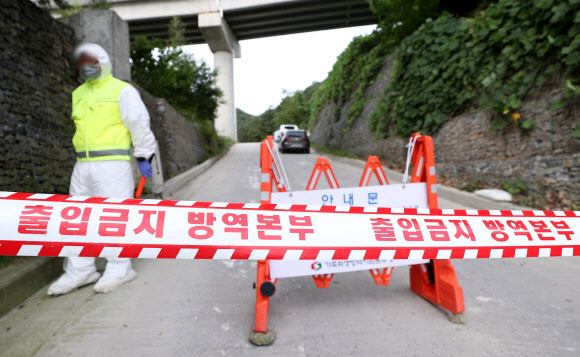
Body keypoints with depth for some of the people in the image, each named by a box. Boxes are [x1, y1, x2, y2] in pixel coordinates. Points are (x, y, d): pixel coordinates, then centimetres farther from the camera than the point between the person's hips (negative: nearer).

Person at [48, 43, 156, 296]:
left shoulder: (122, 90, -1)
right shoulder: (79, 94, 21)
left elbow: (139, 125, -4)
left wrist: (144, 157, -7)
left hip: (113, 164, -7)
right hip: (83, 166, 8)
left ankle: (119, 269, 4)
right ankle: (80, 271, 18)